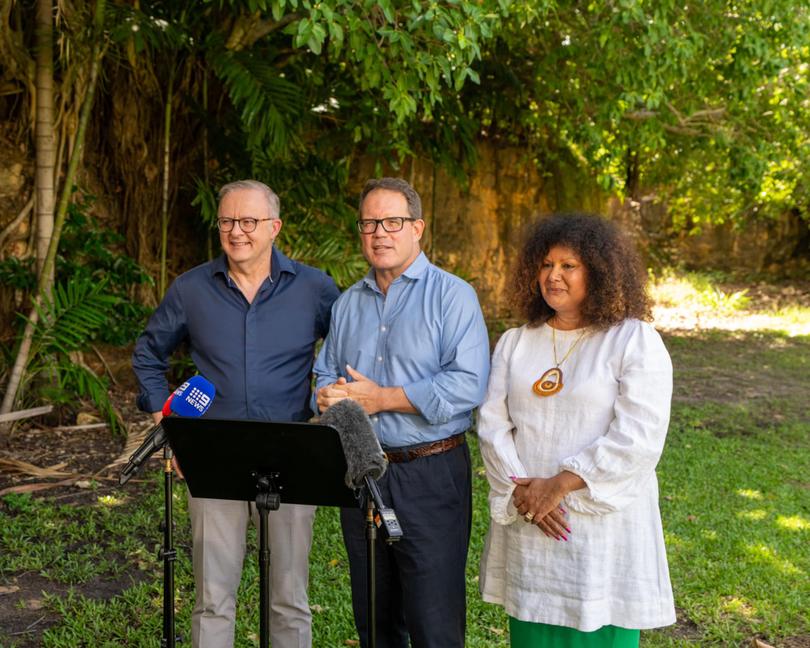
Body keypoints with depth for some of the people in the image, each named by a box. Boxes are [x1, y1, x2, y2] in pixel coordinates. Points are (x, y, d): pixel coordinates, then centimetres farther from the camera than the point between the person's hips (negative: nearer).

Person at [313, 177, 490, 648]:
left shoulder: (452, 296, -6)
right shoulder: (348, 304, 15)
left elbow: (469, 384, -18)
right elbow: (326, 374, 19)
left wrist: (381, 398, -16)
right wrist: (331, 395, -6)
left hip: (431, 473, -6)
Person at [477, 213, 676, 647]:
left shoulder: (635, 342, -5)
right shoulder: (515, 343, 10)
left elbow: (638, 438, -14)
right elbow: (492, 424, 4)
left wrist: (559, 486, -15)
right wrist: (521, 488, -11)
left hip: (603, 527, -4)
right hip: (527, 525, 4)